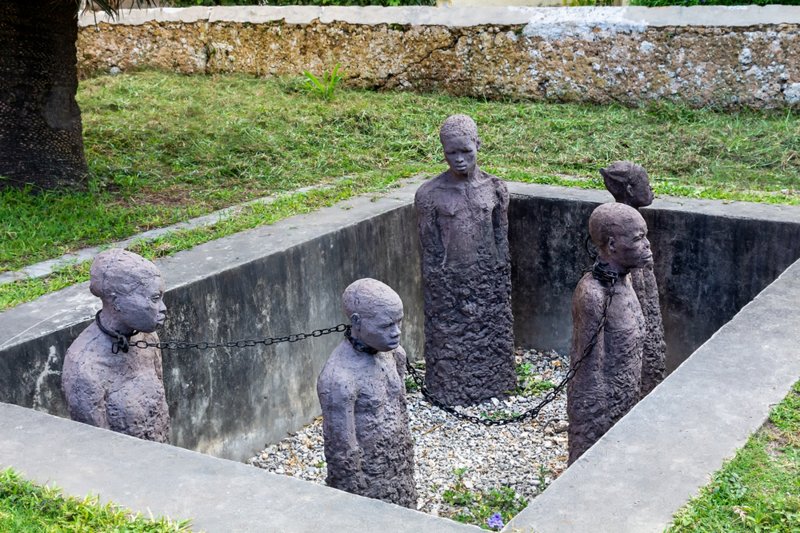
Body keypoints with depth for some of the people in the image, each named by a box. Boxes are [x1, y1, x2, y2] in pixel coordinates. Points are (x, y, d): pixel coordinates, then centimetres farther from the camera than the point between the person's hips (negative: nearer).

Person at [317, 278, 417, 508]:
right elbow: (342, 451, -21)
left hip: (399, 474, 7)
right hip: (365, 481, -7)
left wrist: (407, 465, 16)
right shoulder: (339, 379, -28)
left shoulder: (392, 353, -4)